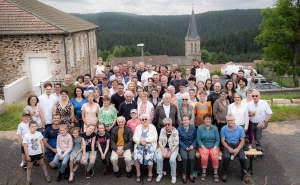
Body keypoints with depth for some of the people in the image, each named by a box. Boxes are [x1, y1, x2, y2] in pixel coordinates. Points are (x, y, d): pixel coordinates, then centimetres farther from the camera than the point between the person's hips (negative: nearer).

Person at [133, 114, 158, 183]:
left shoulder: (152, 127, 4)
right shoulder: (138, 127, 11)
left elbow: (155, 138, -7)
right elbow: (134, 138, 4)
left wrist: (145, 139, -15)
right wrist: (140, 141, -15)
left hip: (150, 145, -2)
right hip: (139, 145, 2)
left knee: (149, 157, -29)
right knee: (136, 156, -26)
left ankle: (150, 173, -4)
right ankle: (138, 173, -7)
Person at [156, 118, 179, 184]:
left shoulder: (175, 131, -10)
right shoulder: (162, 130, -2)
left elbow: (176, 144, -12)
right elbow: (160, 142, -4)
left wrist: (170, 152, -21)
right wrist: (164, 151, -16)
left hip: (173, 148, -2)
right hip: (164, 147, 2)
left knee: (172, 159, -30)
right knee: (159, 158, -25)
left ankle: (173, 175, -7)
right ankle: (160, 174, -5)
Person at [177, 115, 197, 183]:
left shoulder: (193, 128, -4)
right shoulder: (179, 129, -8)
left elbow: (195, 138, 7)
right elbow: (179, 140, -3)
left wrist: (192, 145, -7)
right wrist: (186, 147, -11)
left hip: (191, 146, 1)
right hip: (183, 147, -1)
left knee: (192, 158, -26)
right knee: (184, 158, -27)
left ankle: (191, 174, -5)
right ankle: (184, 174, -6)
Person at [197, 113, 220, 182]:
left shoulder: (215, 128, 0)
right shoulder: (200, 128, -5)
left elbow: (217, 140, 0)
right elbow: (198, 139, -4)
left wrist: (214, 148, -14)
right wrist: (203, 148, -14)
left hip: (213, 146, 1)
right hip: (203, 146, -1)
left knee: (215, 157, -27)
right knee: (204, 157, -30)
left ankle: (215, 173, -7)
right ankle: (204, 172, -6)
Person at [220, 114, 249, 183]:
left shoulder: (240, 128, -5)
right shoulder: (223, 129, -6)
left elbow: (242, 140, 0)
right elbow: (223, 140, -3)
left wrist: (237, 149, -15)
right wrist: (229, 148, -17)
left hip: (238, 145, 1)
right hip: (227, 145, -1)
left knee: (242, 158, -24)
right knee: (226, 157, -30)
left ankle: (244, 174, 4)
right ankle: (224, 173, -5)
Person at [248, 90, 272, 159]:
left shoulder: (264, 103, -11)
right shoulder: (249, 104, -2)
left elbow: (269, 114, -10)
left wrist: (264, 121, -24)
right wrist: (251, 114, -16)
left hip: (262, 123, -4)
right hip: (253, 123, 4)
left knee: (259, 127, -38)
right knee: (256, 139, 9)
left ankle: (258, 145, -30)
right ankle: (260, 154, 25)